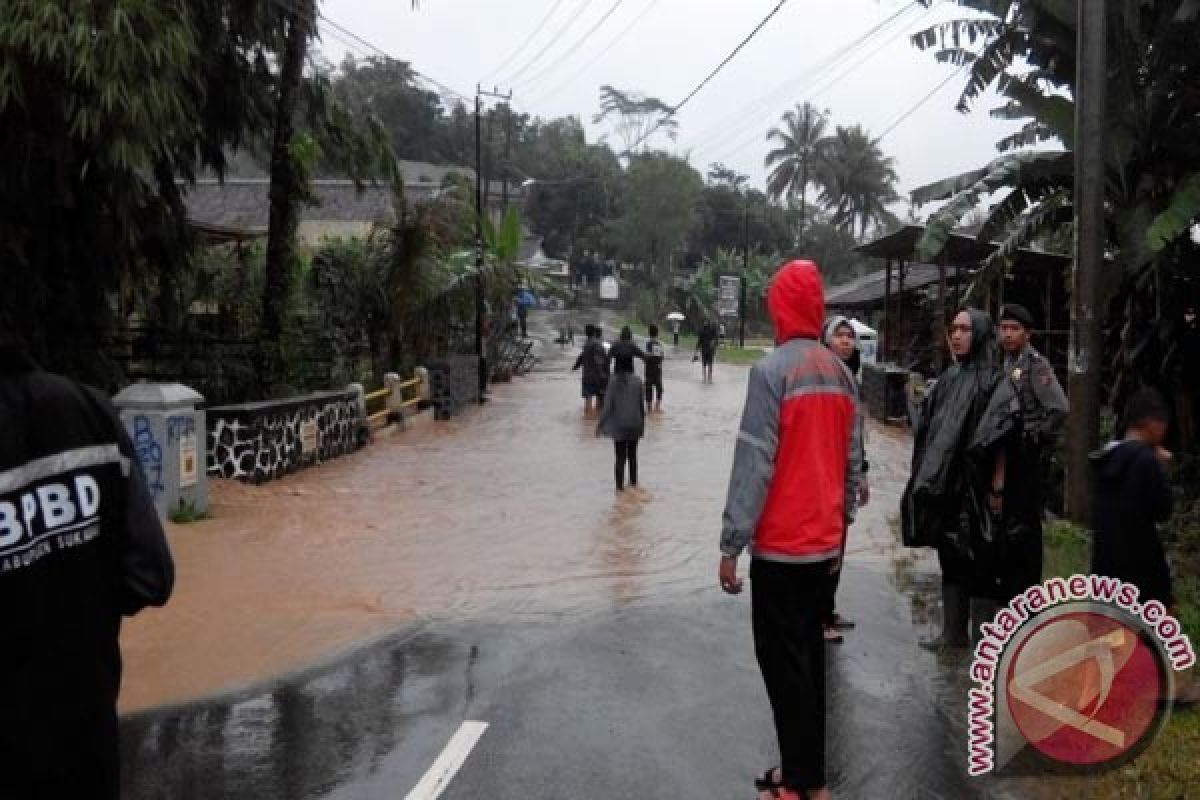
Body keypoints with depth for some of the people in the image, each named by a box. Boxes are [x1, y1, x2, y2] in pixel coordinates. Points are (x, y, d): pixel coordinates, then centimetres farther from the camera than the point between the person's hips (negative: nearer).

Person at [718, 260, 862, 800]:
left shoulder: (771, 370, -16)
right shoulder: (842, 374, 6)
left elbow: (753, 464, -19)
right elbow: (852, 462, 9)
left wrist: (731, 545, -14)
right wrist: (841, 524, 18)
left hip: (780, 546, -7)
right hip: (824, 544, 7)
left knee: (783, 662, 2)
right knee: (809, 654, 16)